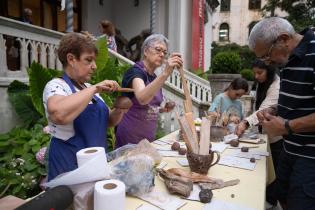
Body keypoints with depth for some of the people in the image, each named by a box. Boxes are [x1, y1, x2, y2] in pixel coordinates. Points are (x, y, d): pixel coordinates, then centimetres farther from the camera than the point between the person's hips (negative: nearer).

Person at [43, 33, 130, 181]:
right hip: (70, 163, -7)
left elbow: (107, 121, 13)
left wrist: (119, 111, -7)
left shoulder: (89, 89, 7)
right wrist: (95, 89, -28)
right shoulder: (56, 86, -15)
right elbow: (59, 114, -38)